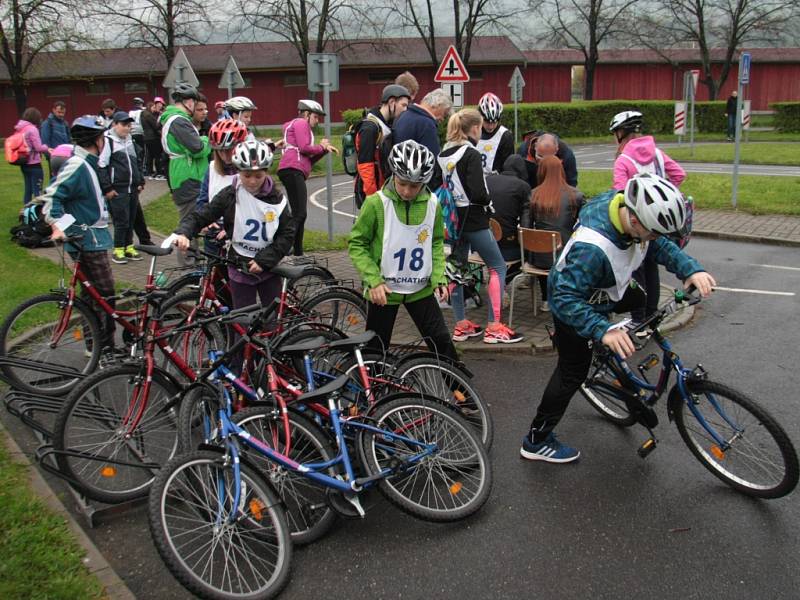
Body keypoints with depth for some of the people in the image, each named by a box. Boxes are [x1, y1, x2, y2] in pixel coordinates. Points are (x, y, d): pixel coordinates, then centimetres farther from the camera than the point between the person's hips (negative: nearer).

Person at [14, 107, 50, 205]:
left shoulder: (20, 129, 9)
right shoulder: (32, 129, -15)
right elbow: (38, 147, -17)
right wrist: (47, 148, 3)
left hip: (24, 163, 8)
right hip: (34, 164, -8)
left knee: (28, 189, 14)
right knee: (37, 190, -4)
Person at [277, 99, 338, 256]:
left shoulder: (304, 127, 34)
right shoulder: (300, 123, 5)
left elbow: (309, 159, 26)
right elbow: (304, 148, -10)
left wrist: (325, 149, 15)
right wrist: (321, 146, 7)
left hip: (296, 173, 11)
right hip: (293, 170, -11)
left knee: (298, 214, 10)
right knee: (300, 213, -20)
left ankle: (298, 254, 13)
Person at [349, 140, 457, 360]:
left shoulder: (432, 204, -5)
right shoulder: (376, 203, -15)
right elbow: (356, 245, -9)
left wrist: (438, 277, -4)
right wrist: (374, 280, -18)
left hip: (420, 289, 2)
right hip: (384, 290, -2)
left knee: (442, 342, 3)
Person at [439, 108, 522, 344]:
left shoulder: (443, 155, 7)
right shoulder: (471, 155, -16)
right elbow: (478, 193, -21)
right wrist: (488, 199, -2)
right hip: (473, 220, -8)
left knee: (457, 268, 15)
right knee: (498, 267, 3)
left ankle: (461, 325, 19)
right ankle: (494, 327, 0)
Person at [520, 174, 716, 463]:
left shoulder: (632, 210, -20)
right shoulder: (592, 247, -45)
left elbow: (662, 245, -5)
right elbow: (565, 299, -43)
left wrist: (691, 269, -21)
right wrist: (603, 331, -54)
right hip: (572, 304, -8)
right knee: (573, 373, 2)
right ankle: (536, 441, 16)